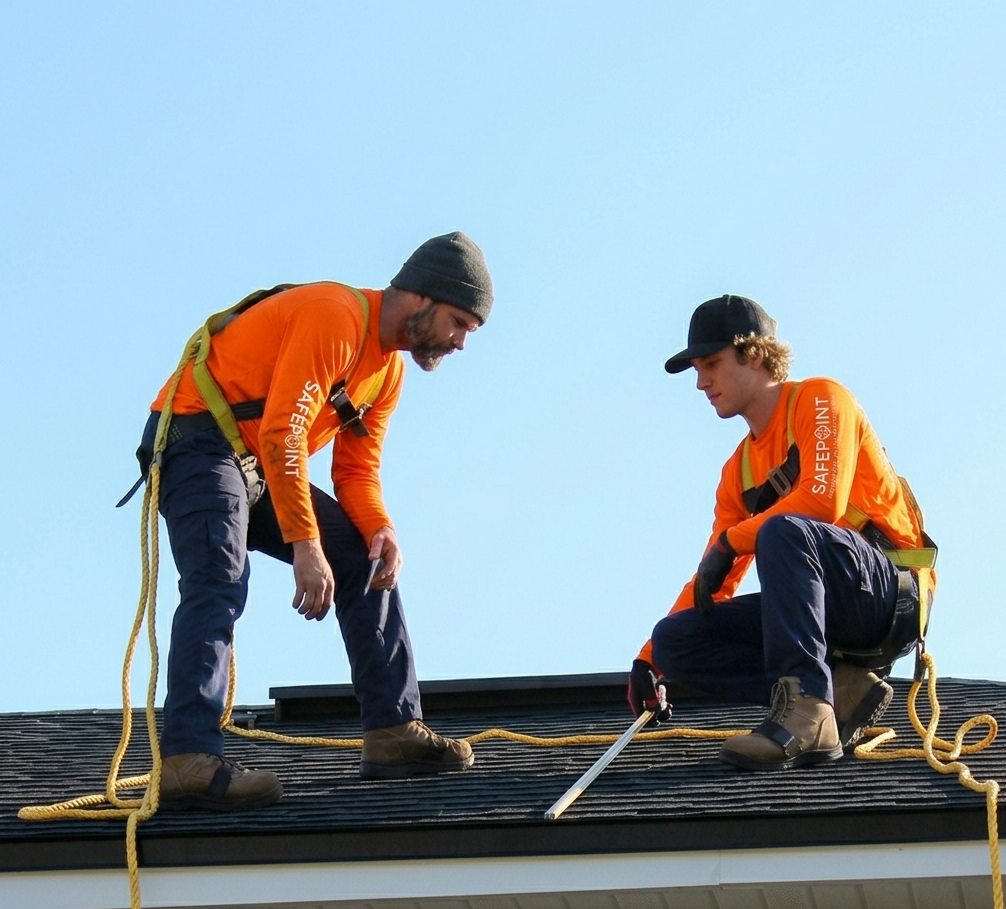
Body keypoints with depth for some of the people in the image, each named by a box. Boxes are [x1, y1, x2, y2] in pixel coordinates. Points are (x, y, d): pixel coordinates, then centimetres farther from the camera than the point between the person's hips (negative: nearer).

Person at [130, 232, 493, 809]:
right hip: (197, 440, -10)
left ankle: (394, 731, 7)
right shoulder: (334, 317, -20)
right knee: (219, 584, -28)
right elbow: (281, 434, -27)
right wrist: (305, 546, -29)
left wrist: (378, 528, -10)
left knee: (367, 560, 8)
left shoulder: (389, 367, 12)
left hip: (260, 467, 10)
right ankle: (190, 762, -41)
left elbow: (357, 468, 12)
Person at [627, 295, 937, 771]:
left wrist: (730, 541, -9)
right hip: (828, 619, 8)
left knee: (782, 531, -34)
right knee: (676, 639, -6)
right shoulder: (740, 470, 19)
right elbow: (712, 583, 18)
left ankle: (807, 711, -40)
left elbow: (823, 500, -18)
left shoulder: (819, 400, -1)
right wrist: (649, 659, 9)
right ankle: (840, 691, -13)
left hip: (893, 595, -8)